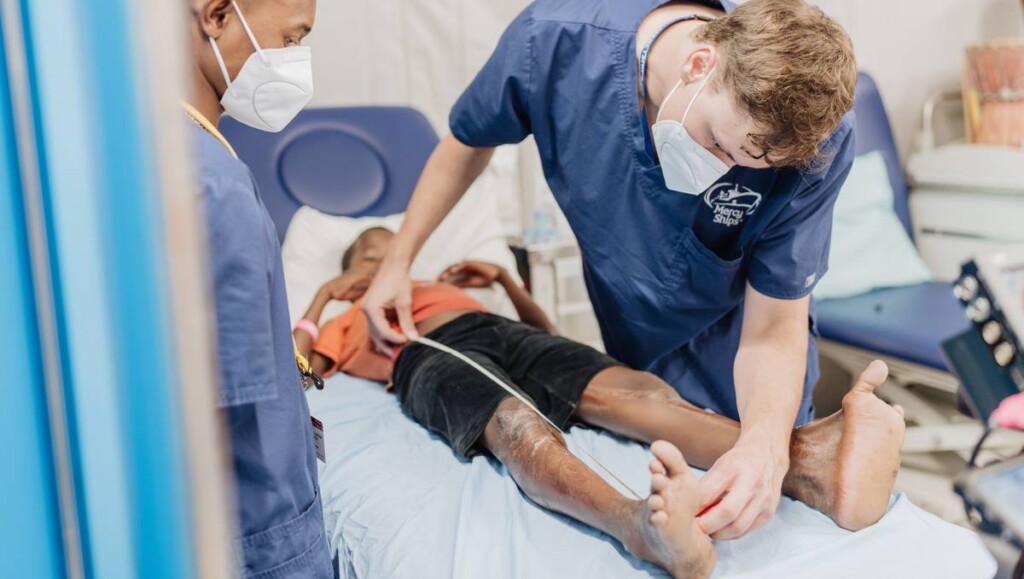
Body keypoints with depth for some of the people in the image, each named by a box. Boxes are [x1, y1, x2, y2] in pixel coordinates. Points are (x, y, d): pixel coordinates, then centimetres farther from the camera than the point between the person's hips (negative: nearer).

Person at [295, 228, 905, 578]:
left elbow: (547, 330, 40)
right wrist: (322, 294, 25)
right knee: (518, 427, -39)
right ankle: (642, 524, -72)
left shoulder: (440, 288, 44)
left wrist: (504, 277, 30)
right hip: (427, 357, -3)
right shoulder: (345, 323, 37)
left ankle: (808, 465, -55)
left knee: (624, 388, -29)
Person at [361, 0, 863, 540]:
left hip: (726, 350, -1)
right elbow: (468, 142, -7)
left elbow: (771, 330, -27)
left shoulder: (816, 142, -31)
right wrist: (397, 260, 0)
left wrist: (766, 443, -48)